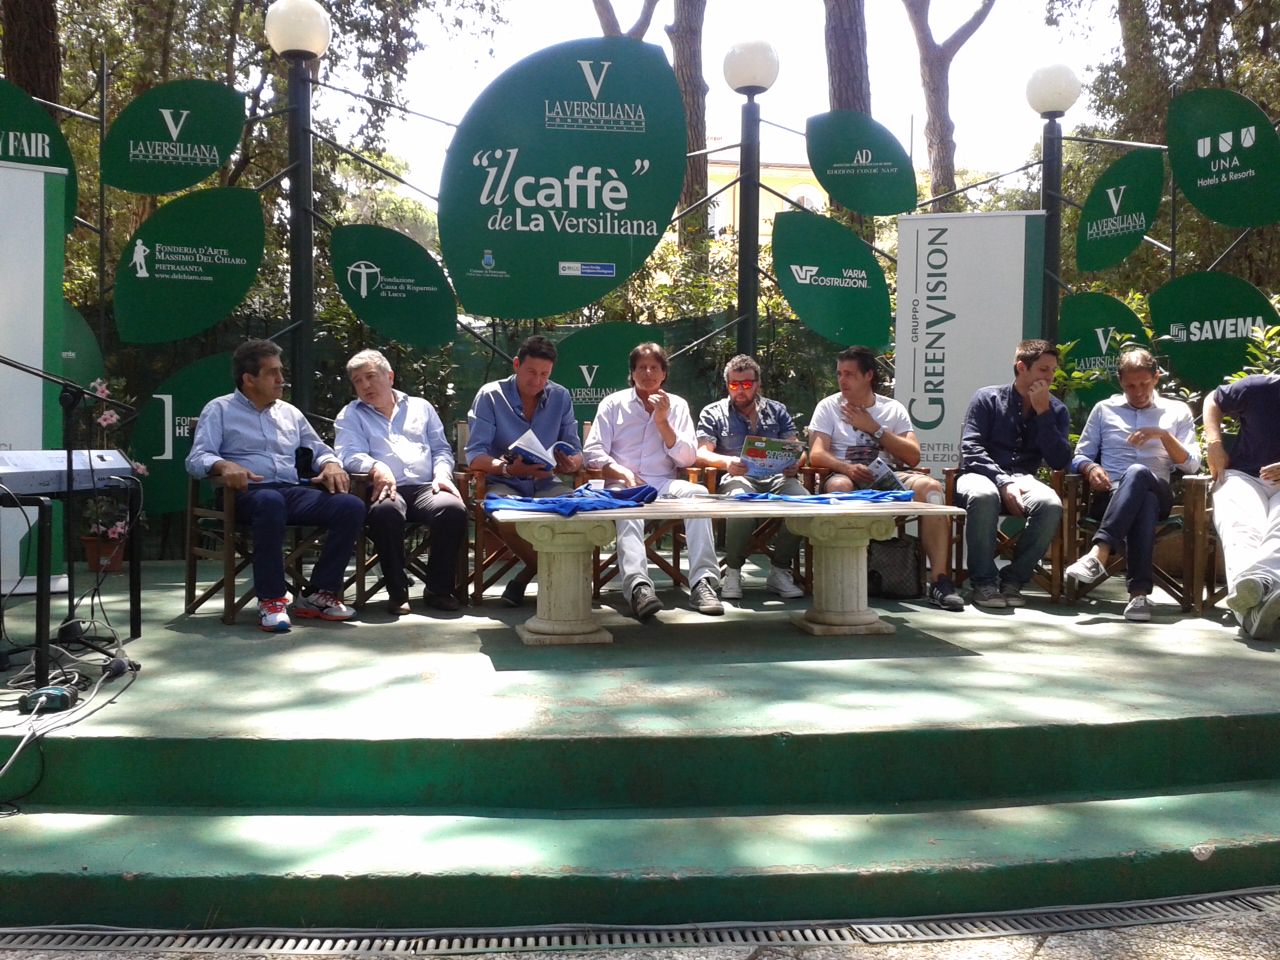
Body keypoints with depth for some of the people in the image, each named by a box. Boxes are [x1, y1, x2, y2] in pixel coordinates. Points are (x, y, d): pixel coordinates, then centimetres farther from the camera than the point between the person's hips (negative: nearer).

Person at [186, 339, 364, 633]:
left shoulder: (289, 412, 27)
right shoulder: (219, 409, 11)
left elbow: (319, 448, 29)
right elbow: (197, 458, -1)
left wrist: (331, 464, 3)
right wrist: (224, 465, -25)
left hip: (293, 491, 5)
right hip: (249, 494, -5)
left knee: (352, 506, -23)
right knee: (271, 501, -43)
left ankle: (320, 594, -16)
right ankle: (271, 600, -33)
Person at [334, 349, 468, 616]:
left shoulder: (421, 407, 27)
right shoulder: (351, 415, 20)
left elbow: (441, 449, 24)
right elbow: (349, 454, 2)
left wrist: (442, 474, 1)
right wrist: (377, 468, -20)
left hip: (425, 488, 2)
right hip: (385, 490, -2)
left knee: (453, 508, -33)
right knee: (386, 511, -40)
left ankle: (439, 588, -17)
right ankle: (397, 592, -25)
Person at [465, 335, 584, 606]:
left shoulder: (561, 397, 5)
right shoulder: (490, 396, -6)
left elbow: (575, 451, 6)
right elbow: (474, 456, -12)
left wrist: (572, 463, -20)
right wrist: (508, 469, -31)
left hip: (546, 483, 3)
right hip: (503, 483, -3)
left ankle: (524, 578, -7)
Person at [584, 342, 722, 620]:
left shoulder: (677, 406, 17)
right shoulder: (613, 403, 14)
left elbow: (688, 459, 7)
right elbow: (593, 451, 3)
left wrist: (662, 422, -3)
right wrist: (622, 472, -14)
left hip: (663, 484, 2)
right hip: (622, 484, -1)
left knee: (697, 492, -31)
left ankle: (703, 581, -38)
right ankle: (638, 585, -56)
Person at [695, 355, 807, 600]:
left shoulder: (776, 410, 24)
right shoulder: (713, 413, 15)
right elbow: (702, 453, 1)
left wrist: (793, 463, -10)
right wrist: (727, 462, -21)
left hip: (776, 478, 3)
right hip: (736, 478, -3)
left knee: (802, 499, -32)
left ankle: (780, 571, -16)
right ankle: (732, 572, -21)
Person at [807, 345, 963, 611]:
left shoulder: (893, 409, 16)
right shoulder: (828, 406, 11)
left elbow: (913, 456, 4)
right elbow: (816, 455, -3)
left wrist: (874, 428, -2)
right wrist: (848, 467, -22)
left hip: (887, 476, 2)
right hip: (845, 475, -2)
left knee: (930, 486, -27)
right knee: (839, 486, -39)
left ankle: (939, 579, -29)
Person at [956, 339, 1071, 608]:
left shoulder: (1055, 409, 14)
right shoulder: (987, 398, 6)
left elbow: (1060, 462, 1)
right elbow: (971, 449, -5)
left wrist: (1043, 412, -5)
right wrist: (1003, 482, -20)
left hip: (1023, 479, 3)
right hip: (981, 475, -2)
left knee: (1051, 504, -33)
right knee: (984, 496, -40)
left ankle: (1013, 580, -18)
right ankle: (983, 583, -26)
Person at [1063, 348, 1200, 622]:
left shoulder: (1178, 411, 19)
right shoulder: (1103, 409, 22)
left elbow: (1191, 465, 9)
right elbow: (1079, 456, 17)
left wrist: (1163, 435, -7)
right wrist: (1091, 469, -7)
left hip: (1158, 493, 0)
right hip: (1109, 496, 0)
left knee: (1137, 473, -40)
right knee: (1144, 502, -40)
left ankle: (1099, 554, -56)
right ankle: (1140, 591, -52)